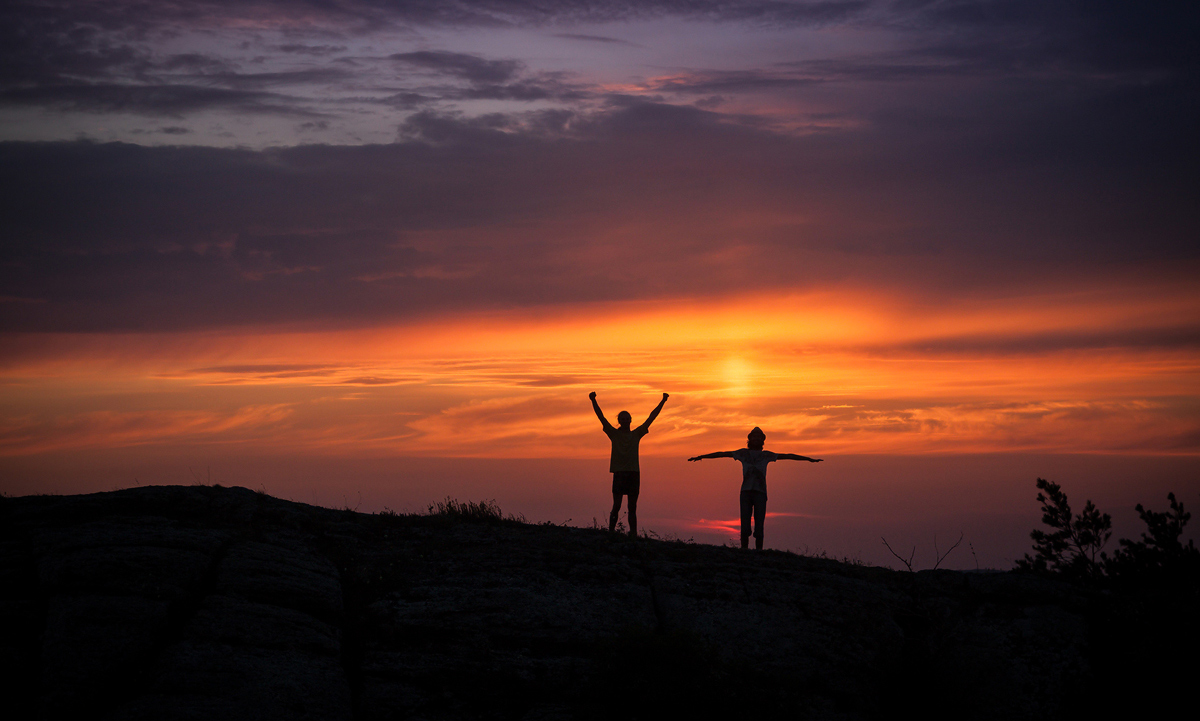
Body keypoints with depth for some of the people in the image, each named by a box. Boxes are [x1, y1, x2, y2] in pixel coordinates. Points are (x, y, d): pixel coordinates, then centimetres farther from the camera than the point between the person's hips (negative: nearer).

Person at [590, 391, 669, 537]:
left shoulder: (636, 434, 14)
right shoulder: (614, 434, 7)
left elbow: (651, 417, 14)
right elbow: (601, 417, -1)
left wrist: (662, 402, 11)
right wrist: (593, 401, -12)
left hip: (634, 472, 3)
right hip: (619, 472, -3)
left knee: (632, 508, 5)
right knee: (616, 507, -6)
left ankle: (633, 534, 5)